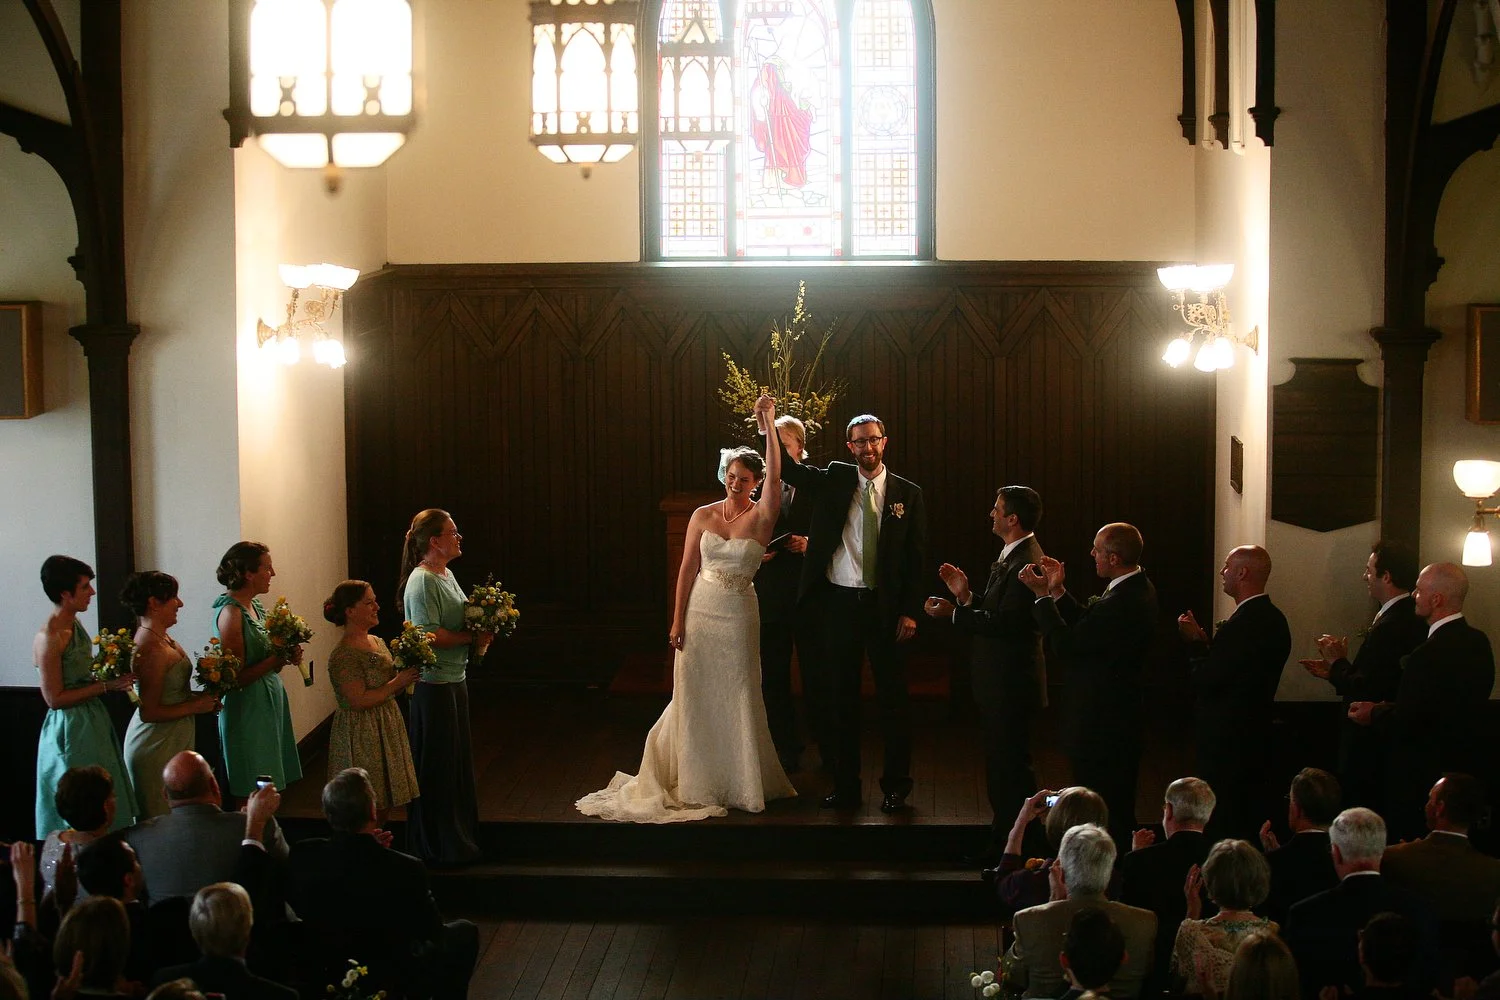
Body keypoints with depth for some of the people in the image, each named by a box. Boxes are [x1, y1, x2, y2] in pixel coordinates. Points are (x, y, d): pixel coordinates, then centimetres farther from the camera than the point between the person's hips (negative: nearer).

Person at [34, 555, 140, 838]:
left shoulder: (75, 625, 7)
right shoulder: (49, 638, -20)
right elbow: (54, 698, -18)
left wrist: (113, 673, 2)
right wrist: (106, 686, -17)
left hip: (93, 723, 9)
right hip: (71, 730, -9)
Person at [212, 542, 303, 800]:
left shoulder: (254, 606, 9)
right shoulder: (231, 612, -17)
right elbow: (237, 678, -20)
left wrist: (287, 656, 0)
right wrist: (277, 658, -20)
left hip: (270, 701, 9)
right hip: (248, 709, -9)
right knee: (252, 798, -2)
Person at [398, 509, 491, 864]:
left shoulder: (446, 574, 12)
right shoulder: (422, 580, -16)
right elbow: (429, 635, -23)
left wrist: (479, 639, 2)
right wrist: (472, 637, -15)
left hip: (455, 680, 10)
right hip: (433, 685, -10)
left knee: (457, 762, 16)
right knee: (437, 768, 1)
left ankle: (459, 840, 27)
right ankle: (438, 847, 12)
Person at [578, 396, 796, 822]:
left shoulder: (761, 517, -5)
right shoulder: (702, 516, 1)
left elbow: (775, 475, -21)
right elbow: (687, 568, 1)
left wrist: (768, 425, -25)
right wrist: (677, 620, -3)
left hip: (737, 616, -2)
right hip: (700, 611, 2)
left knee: (737, 698, 6)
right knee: (695, 696, 7)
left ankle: (740, 782, 20)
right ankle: (696, 782, 21)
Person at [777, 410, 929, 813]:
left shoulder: (908, 493, 1)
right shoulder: (834, 481, 4)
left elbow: (917, 557, 1)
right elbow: (783, 467, -2)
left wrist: (910, 611, -5)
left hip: (886, 607, -1)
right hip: (839, 602, 1)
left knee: (893, 696, 5)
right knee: (842, 696, 8)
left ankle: (896, 787, 17)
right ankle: (845, 787, 18)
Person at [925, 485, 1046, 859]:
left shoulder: (1026, 562, -21)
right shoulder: (1011, 556, 13)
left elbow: (1004, 623, -26)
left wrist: (953, 613, -21)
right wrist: (966, 596, 1)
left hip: (1011, 684, -11)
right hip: (998, 683, 11)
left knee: (1011, 767, -1)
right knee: (1000, 764, 18)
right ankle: (1002, 843, 28)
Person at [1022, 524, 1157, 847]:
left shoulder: (1121, 602, -28)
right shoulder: (1138, 587, 5)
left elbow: (1066, 644, -21)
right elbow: (1086, 623, 11)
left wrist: (1043, 595, -13)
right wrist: (1057, 591, 4)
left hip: (1101, 721, -11)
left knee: (1103, 809, 0)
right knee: (1117, 806, 21)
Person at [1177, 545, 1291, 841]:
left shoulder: (1243, 624, -22)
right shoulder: (1273, 618, 10)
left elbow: (1205, 681, -22)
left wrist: (1196, 642, -7)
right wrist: (1205, 642, 5)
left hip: (1227, 744, -10)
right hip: (1255, 737, 10)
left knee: (1225, 828, -4)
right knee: (1251, 822, 17)